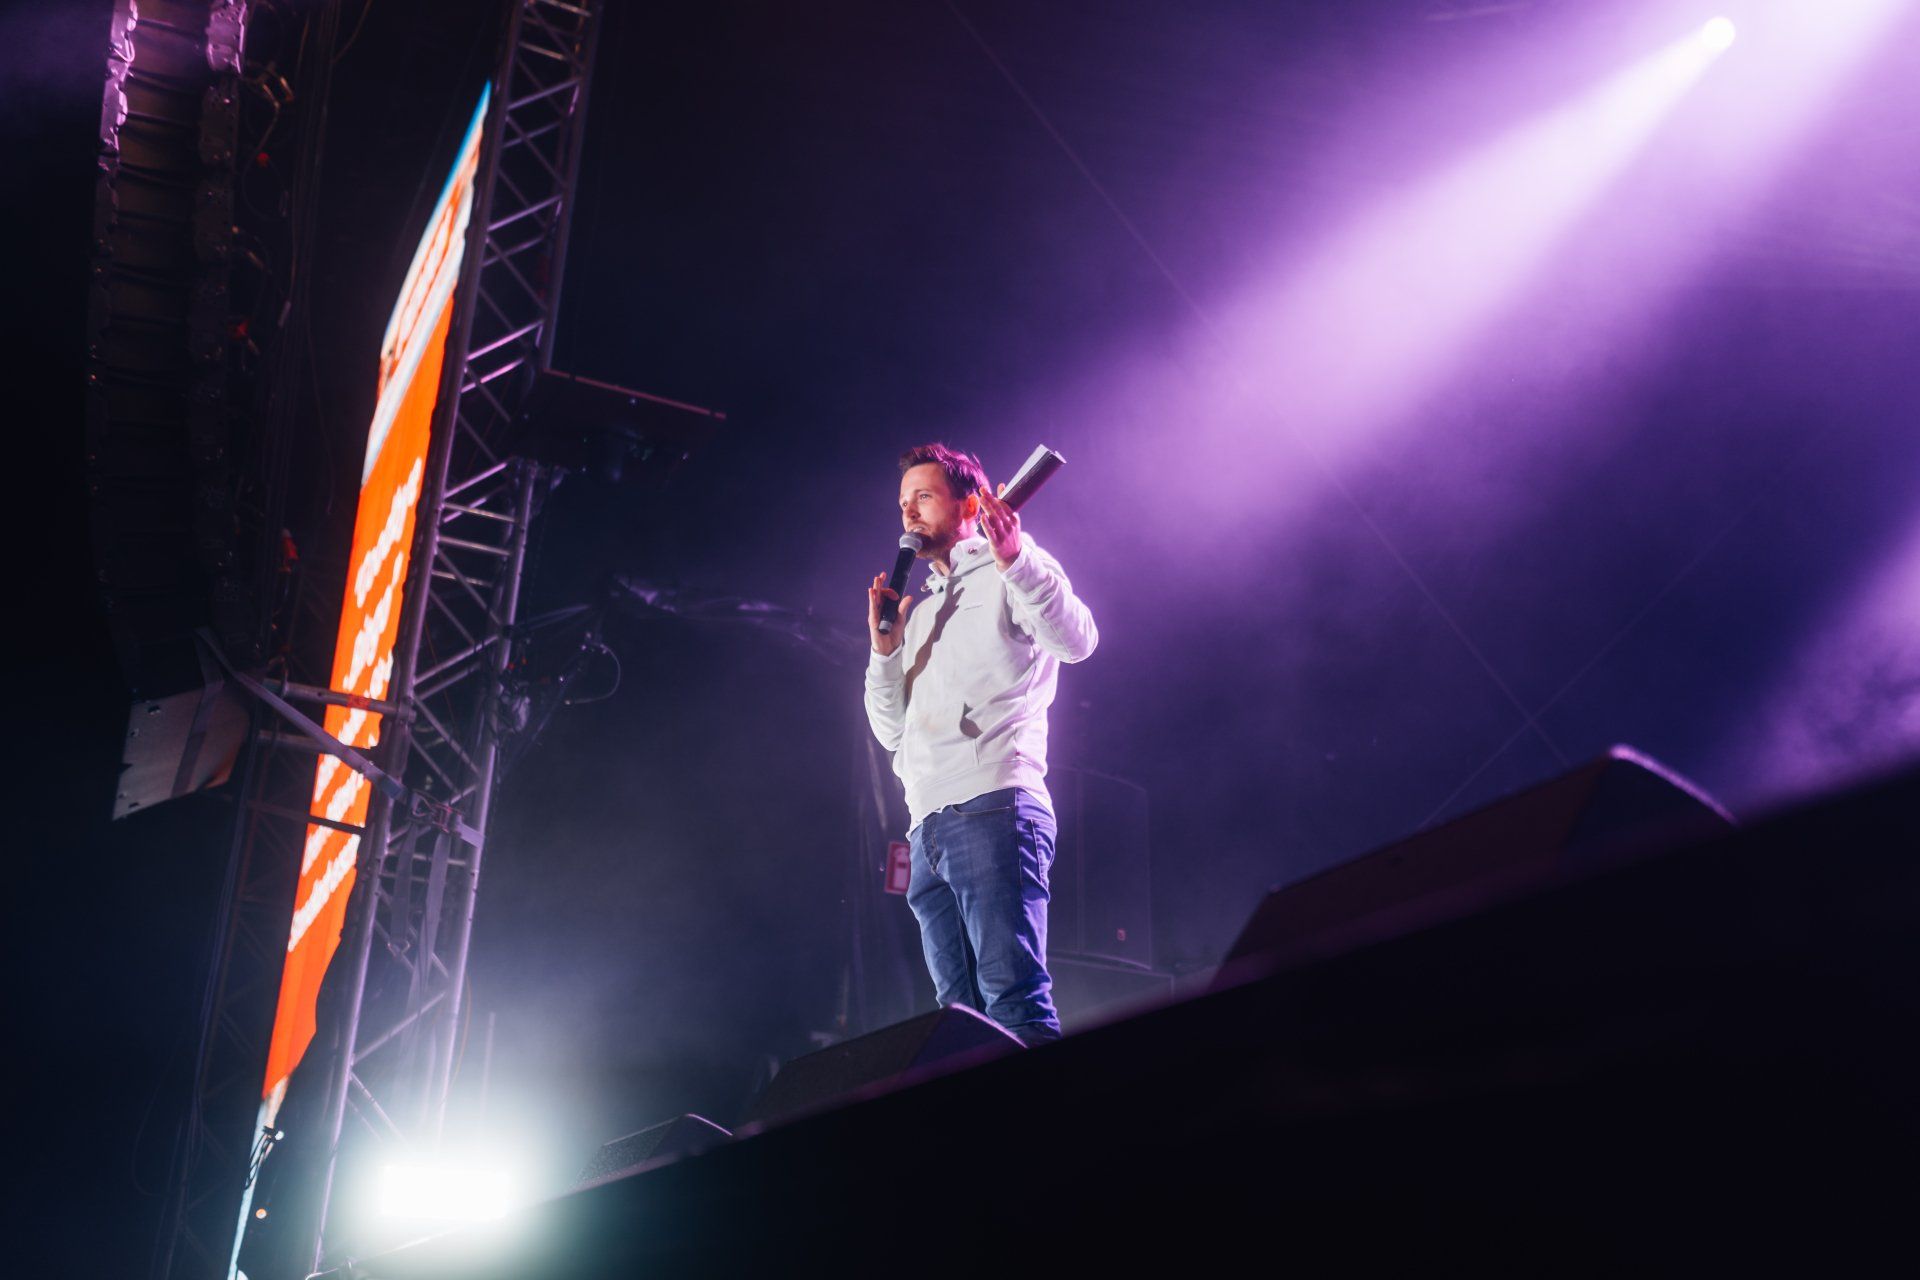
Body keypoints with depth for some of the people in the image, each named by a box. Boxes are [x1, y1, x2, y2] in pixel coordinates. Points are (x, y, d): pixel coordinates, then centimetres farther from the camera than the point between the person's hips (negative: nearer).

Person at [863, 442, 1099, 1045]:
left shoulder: (1007, 577, 10)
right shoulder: (921, 615, 31)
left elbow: (1077, 639, -11)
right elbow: (892, 731, 28)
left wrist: (1015, 558, -23)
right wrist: (884, 648, 14)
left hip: (992, 807, -8)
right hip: (928, 826, 8)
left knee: (1013, 1000, -19)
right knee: (963, 1014, -1)